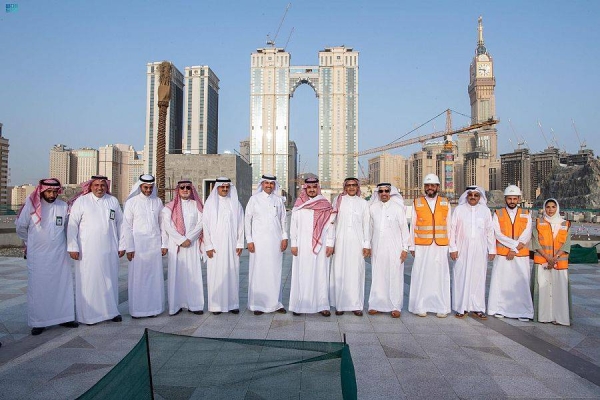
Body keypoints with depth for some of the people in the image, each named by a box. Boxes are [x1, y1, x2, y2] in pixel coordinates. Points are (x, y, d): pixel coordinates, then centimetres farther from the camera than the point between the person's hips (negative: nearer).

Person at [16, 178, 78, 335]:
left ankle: (63, 317, 18)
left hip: (60, 254, 2)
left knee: (63, 285, 6)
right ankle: (38, 322, 13)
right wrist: (29, 243, 14)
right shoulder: (31, 205, -5)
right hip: (37, 256, -2)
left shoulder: (63, 206, 0)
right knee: (38, 288, 4)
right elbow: (21, 227, 6)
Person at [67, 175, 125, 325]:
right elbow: (72, 225, -3)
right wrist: (73, 247, -8)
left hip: (110, 250, 3)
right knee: (88, 281, 1)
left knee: (110, 280, 9)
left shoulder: (113, 201, 9)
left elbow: (120, 223, 12)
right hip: (87, 251, -3)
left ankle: (111, 310, 21)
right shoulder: (81, 201, -1)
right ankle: (89, 314, 12)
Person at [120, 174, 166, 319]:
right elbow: (127, 226, -1)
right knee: (138, 278, 1)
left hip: (155, 245, 2)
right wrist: (129, 248, -5)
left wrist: (164, 244, 6)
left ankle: (153, 307, 15)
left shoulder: (157, 201, 7)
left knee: (155, 277, 4)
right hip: (138, 245, -2)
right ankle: (137, 309, 12)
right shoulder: (131, 202, 0)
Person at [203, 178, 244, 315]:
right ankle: (216, 305, 7)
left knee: (232, 273, 3)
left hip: (232, 245, 2)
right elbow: (205, 225, 0)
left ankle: (232, 304, 12)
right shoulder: (210, 203, 2)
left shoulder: (235, 203, 8)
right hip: (215, 245, -2)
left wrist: (240, 244, 1)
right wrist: (208, 246, -5)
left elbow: (240, 224, 7)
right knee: (215, 273, -1)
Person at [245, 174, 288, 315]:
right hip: (259, 241, -2)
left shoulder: (278, 200, 9)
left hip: (276, 241, 2)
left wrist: (284, 237, 5)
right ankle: (258, 304, 8)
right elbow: (247, 219, 2)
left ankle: (275, 302, 14)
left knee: (275, 271, 5)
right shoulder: (254, 199, 2)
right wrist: (249, 240, -3)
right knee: (258, 272, -1)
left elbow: (283, 220, 13)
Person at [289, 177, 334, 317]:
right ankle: (299, 305, 9)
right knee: (302, 275, 2)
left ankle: (322, 305, 8)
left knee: (321, 274, 2)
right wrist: (294, 244, 0)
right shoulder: (298, 205, 6)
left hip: (320, 246, 0)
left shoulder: (325, 206, 5)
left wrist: (330, 244, -3)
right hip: (302, 246, 0)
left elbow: (330, 225, 3)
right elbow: (293, 225, 6)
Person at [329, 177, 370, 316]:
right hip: (341, 241, 0)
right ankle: (340, 304, 8)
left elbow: (366, 225, 8)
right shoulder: (338, 200, 7)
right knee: (339, 272, 0)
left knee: (356, 272, 1)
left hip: (357, 241, 0)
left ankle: (356, 305, 9)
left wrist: (367, 244, 2)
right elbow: (332, 221, 6)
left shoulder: (363, 203, 9)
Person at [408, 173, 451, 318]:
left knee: (440, 276, 2)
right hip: (422, 247, -1)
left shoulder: (445, 203, 9)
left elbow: (448, 226, 8)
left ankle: (441, 307, 11)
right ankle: (421, 307, 8)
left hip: (440, 246, 1)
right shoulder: (417, 203, 5)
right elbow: (413, 226, 5)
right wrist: (412, 246, 2)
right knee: (421, 275, -1)